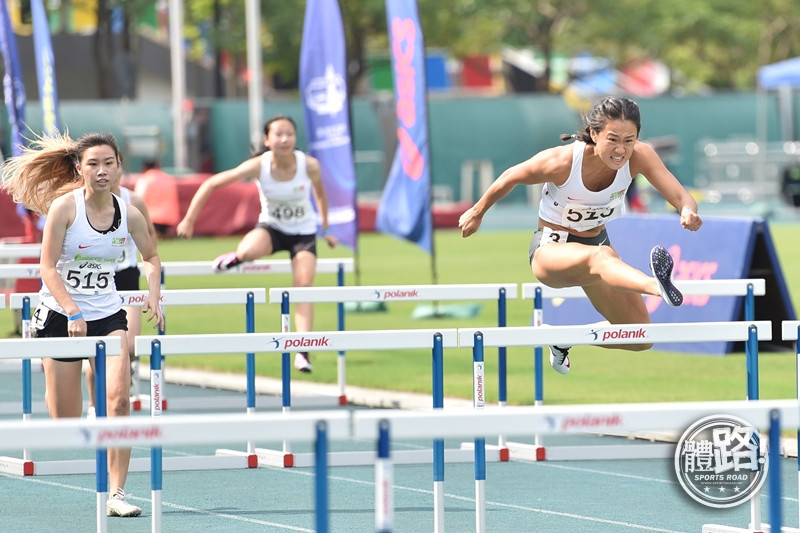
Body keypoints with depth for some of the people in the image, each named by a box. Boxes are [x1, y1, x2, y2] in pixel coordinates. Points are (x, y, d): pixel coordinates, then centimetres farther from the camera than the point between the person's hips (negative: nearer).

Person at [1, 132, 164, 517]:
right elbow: (48, 268, -15)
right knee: (66, 421, 3)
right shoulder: (64, 207, -15)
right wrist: (72, 313, -25)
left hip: (108, 315, 2)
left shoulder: (129, 214, -4)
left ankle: (116, 493, -13)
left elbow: (151, 256, 16)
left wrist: (154, 294, -1)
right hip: (59, 314, -2)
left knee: (118, 399, -18)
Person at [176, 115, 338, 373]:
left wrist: (326, 229, 11)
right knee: (248, 251, -34)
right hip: (272, 226, -1)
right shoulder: (258, 166, -24)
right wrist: (189, 220, -20)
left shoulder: (309, 165, -21)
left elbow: (320, 193, 2)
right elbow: (211, 184, -18)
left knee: (303, 285, -15)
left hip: (303, 231, 1)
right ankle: (235, 258, 4)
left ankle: (302, 352, -12)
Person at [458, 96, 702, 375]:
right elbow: (510, 177, -10)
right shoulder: (561, 161, -27)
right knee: (601, 256, -43)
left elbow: (682, 198, -26)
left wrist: (688, 212, -51)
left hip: (596, 242, 6)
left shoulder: (639, 157, -19)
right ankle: (659, 287, -76)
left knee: (640, 339, 2)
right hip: (551, 248, -6)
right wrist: (477, 212, 6)